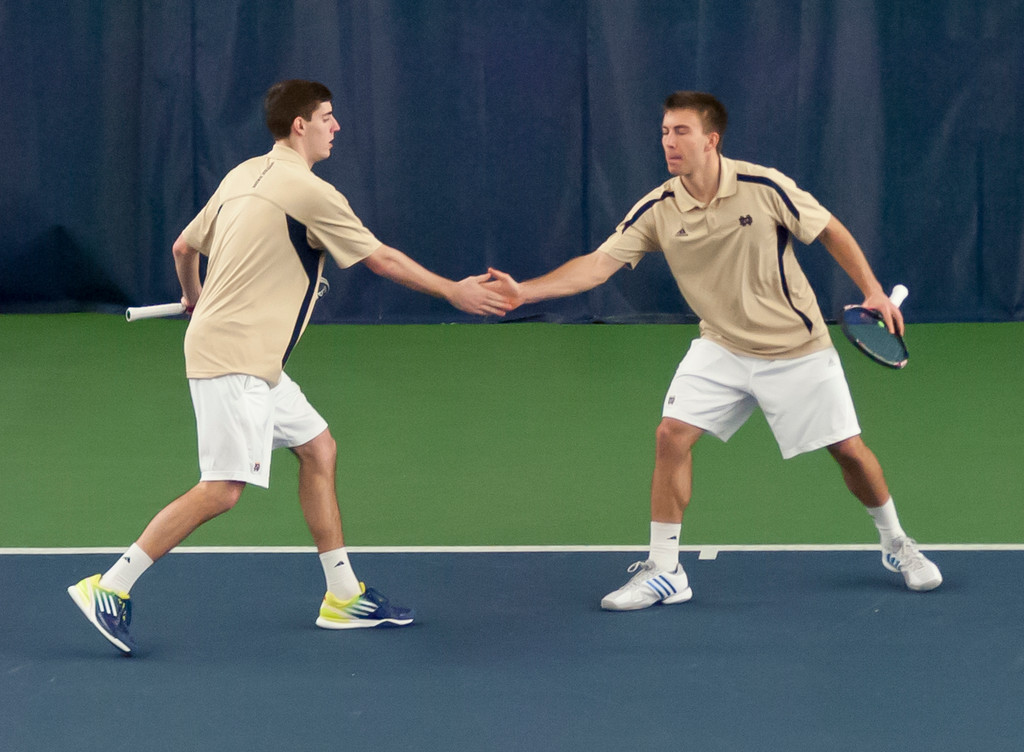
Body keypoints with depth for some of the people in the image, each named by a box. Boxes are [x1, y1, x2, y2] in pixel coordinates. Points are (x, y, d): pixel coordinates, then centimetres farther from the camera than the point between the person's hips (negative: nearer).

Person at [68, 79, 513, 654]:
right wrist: (455, 292, 5)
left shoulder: (244, 176, 12)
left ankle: (344, 596, 17)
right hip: (231, 360, -10)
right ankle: (110, 588, -10)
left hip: (254, 364, 10)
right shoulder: (310, 193, -13)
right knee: (223, 490, -13)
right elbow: (382, 260, -6)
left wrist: (194, 297, 42)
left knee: (319, 447, 13)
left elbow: (184, 247, 21)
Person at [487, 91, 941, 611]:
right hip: (721, 349, 3)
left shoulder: (764, 187, -18)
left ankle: (896, 546, 28)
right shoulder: (657, 211, -11)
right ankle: (663, 572, -3)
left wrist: (872, 291, -12)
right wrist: (523, 291, -25)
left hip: (795, 348, -3)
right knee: (672, 436, -13)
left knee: (848, 450, 1)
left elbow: (829, 232, -6)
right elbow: (598, 264, -14)